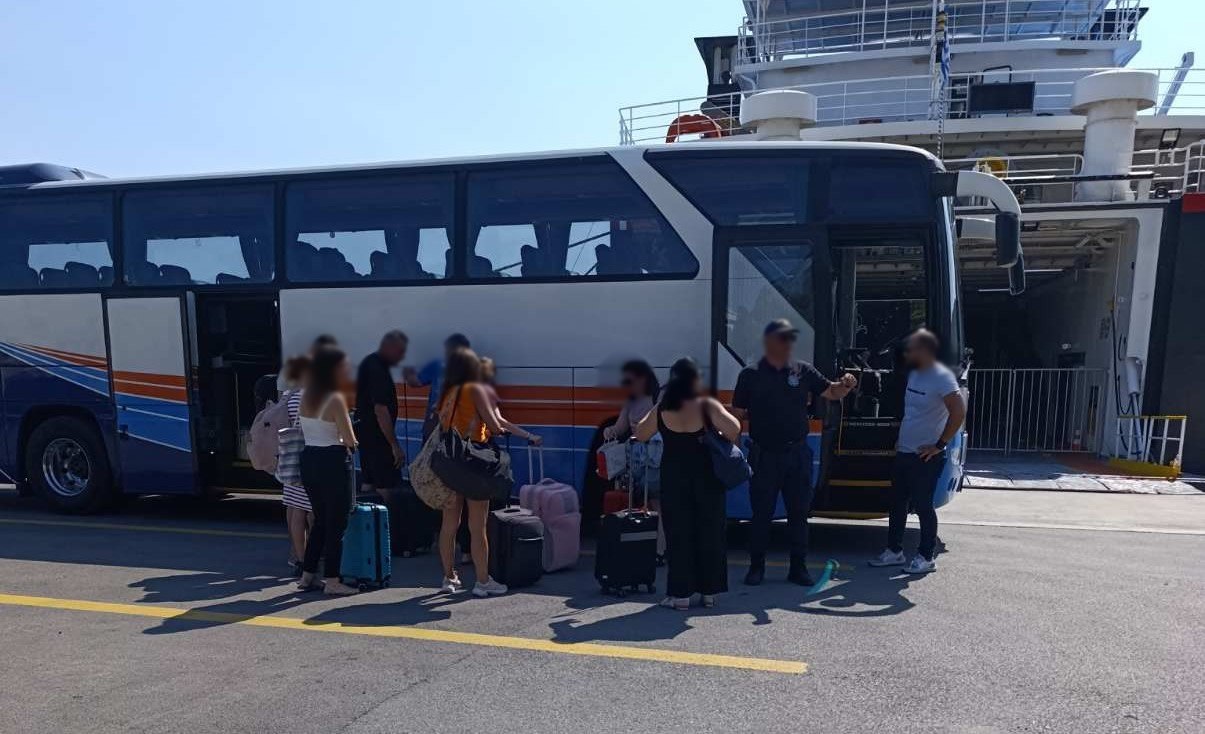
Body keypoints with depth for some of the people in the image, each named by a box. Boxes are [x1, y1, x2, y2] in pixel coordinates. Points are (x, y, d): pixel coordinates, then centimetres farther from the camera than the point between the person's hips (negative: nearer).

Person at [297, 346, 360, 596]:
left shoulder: (305, 396, 7)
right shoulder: (335, 399, -16)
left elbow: (305, 430, 13)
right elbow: (350, 440, -14)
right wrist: (351, 442, 5)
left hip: (309, 460, 8)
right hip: (333, 462, -8)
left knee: (320, 520, 19)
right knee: (337, 522, 2)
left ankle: (307, 575, 25)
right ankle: (332, 581, 6)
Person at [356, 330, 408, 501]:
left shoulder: (370, 362, 9)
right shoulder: (378, 370, -22)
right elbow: (380, 410, -26)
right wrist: (395, 445, -24)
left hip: (365, 431, 10)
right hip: (376, 436, -10)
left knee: (368, 482, 14)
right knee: (387, 487, -7)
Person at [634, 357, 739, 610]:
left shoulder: (662, 409, -3)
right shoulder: (706, 405, -10)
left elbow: (641, 434, 10)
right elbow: (733, 429, -21)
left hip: (673, 479, 1)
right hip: (706, 478, -1)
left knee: (679, 535, 8)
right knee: (709, 534, 11)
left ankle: (681, 594, 9)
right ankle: (709, 592, 19)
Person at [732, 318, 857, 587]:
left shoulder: (803, 371, 6)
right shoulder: (751, 375, -1)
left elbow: (832, 393, 8)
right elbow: (738, 413, 2)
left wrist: (846, 385, -11)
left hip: (797, 453, 2)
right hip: (764, 454, -2)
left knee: (799, 512, 9)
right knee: (761, 513, 5)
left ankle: (798, 567, 21)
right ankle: (756, 566, 17)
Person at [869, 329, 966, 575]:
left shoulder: (941, 377, -17)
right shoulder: (914, 374, 11)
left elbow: (958, 412, -24)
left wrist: (939, 444, -20)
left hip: (926, 457, -9)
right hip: (904, 453, 9)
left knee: (922, 505, 0)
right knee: (897, 503, 13)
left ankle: (926, 557, 14)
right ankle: (894, 551, 24)